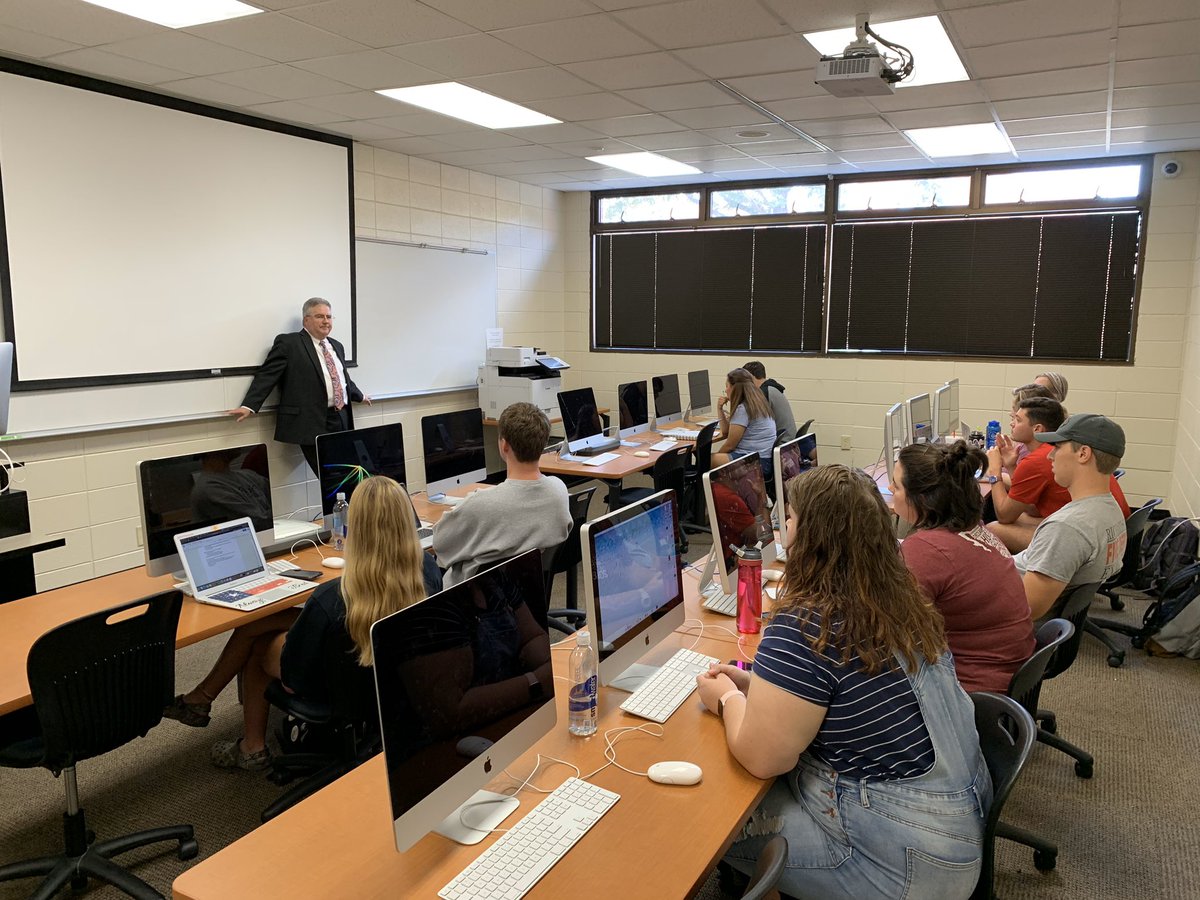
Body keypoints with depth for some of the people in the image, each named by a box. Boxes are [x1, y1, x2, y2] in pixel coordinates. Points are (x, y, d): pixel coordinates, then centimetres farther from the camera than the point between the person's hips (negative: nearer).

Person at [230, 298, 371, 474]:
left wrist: (359, 396, 46)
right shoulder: (288, 343, -1)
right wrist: (249, 405, -14)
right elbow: (266, 375, -5)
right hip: (312, 423, -7)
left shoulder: (336, 346, 20)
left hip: (342, 419, 7)